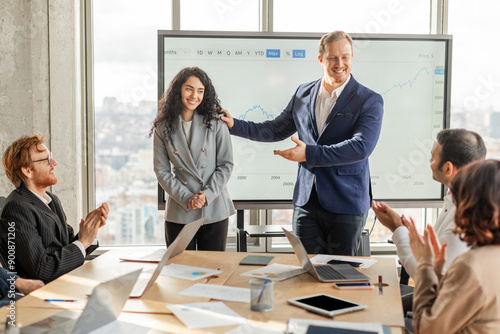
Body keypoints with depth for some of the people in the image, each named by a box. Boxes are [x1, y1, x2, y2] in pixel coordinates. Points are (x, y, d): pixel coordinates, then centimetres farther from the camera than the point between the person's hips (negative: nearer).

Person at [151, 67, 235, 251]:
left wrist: (207, 195, -12)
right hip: (178, 214, 1)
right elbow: (161, 171, 2)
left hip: (214, 212, 0)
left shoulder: (216, 124, 1)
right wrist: (186, 198, -11)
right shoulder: (163, 128, 3)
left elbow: (226, 165, 0)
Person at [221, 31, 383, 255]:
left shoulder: (370, 101, -6)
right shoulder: (303, 93, 8)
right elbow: (276, 130, 17)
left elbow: (362, 146, -20)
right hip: (306, 202, 4)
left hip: (346, 205, -4)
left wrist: (310, 154, -25)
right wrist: (234, 125, 9)